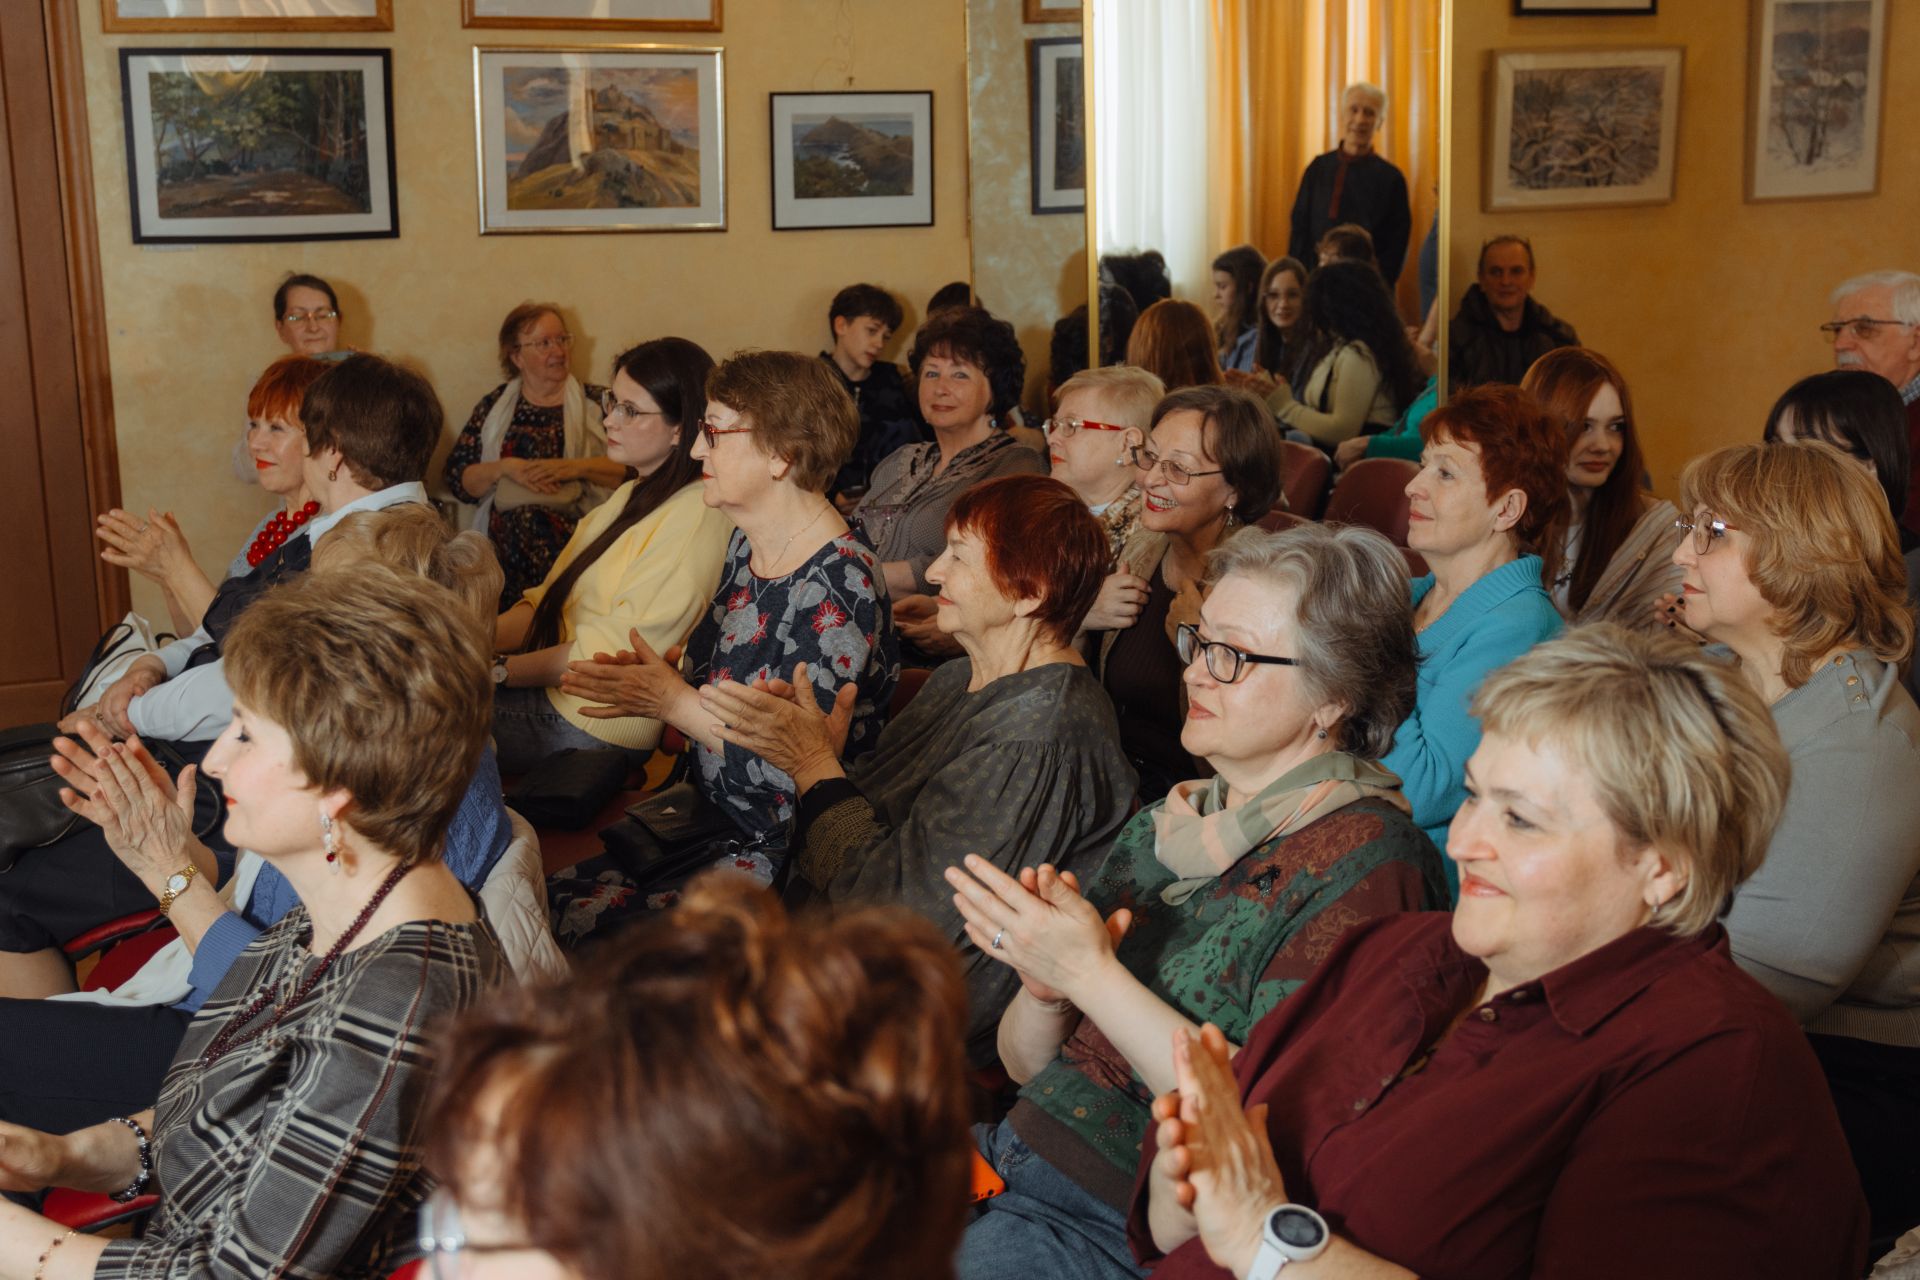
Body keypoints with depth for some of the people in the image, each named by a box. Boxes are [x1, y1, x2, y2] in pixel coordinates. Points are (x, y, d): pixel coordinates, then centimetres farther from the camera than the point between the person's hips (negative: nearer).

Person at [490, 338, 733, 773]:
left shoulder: (695, 518, -18)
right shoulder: (634, 495, 14)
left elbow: (608, 653, -20)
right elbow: (549, 598, 12)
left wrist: (500, 670, -15)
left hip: (593, 728, -9)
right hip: (549, 692, 9)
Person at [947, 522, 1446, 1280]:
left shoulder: (1363, 857, -11)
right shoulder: (1165, 824, 10)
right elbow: (1025, 1064, 13)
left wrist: (1092, 973, -21)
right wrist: (1043, 991, -9)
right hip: (1015, 1158, 6)